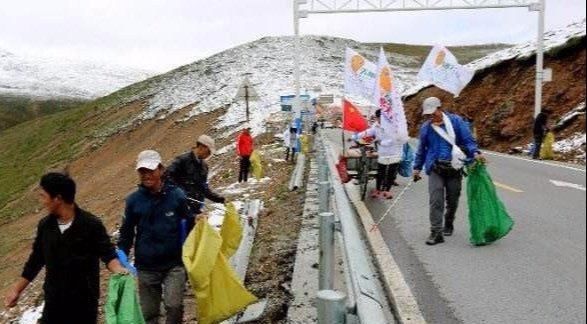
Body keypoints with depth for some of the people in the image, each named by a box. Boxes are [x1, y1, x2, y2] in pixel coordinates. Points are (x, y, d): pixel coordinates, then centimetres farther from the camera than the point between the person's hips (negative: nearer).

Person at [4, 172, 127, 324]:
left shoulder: (91, 225, -17)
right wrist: (17, 290, 15)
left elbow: (107, 253, -14)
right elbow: (36, 260, 10)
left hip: (84, 301, -4)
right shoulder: (45, 225, -1)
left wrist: (119, 270, -35)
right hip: (54, 300, 5)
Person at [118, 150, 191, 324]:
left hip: (174, 264, -2)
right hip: (146, 267, 2)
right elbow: (127, 233, 8)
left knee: (174, 305, -18)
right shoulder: (134, 200, -2)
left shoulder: (176, 195, -8)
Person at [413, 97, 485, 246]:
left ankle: (448, 225, 36)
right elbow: (422, 149, 17)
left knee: (452, 200, 12)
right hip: (435, 169, 0)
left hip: (454, 168, 0)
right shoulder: (425, 127, 6)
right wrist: (417, 167, 20)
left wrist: (475, 153, -22)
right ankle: (436, 232, -8)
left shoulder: (456, 121, -1)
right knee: (436, 201, -11)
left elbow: (468, 140, -3)